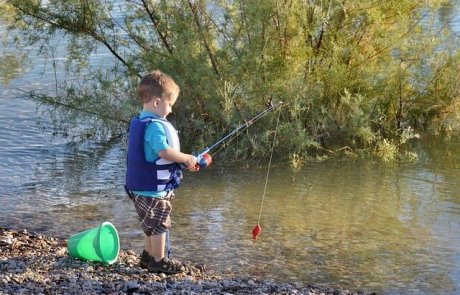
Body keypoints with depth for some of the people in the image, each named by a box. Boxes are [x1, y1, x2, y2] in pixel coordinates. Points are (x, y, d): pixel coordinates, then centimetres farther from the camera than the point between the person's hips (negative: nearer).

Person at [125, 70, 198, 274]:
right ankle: (158, 262, 13)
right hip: (154, 189, -10)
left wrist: (183, 161, 14)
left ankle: (148, 256, 35)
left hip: (141, 187, 10)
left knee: (153, 224, 23)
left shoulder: (139, 122, 9)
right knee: (159, 225, 3)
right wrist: (187, 158, -20)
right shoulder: (155, 126, -23)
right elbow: (164, 151, -35)